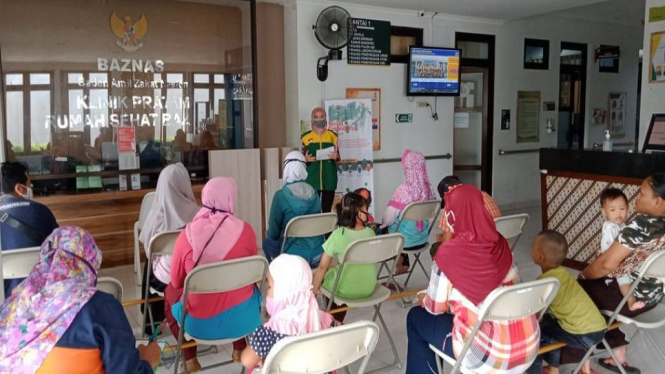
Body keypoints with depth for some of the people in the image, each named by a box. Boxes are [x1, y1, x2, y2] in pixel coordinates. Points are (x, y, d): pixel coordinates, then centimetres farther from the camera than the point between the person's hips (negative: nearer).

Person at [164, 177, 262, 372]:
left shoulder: (188, 234, -14)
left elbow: (176, 281, 1)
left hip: (201, 322, -1)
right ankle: (239, 349, 38)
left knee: (170, 292, 29)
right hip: (242, 316, 1)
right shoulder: (245, 230, -12)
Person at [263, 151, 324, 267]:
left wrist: (270, 234, 20)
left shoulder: (281, 195, -13)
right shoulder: (314, 194, 1)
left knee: (268, 242, 23)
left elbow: (273, 233, -4)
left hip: (295, 258, -5)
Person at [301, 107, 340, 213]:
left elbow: (338, 156, 12)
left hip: (329, 178, 1)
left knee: (327, 209, 2)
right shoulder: (306, 136, 4)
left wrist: (336, 157, -11)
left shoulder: (332, 135, 7)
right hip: (312, 178, -1)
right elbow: (303, 157, 9)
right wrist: (306, 159, -13)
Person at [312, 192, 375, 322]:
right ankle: (338, 321, 39)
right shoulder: (370, 232, -8)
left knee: (325, 273, 24)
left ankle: (332, 320, 38)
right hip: (369, 288, 4)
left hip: (346, 290, -4)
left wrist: (313, 290, -3)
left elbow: (322, 267, -16)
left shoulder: (338, 235, -21)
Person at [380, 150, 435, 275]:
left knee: (381, 230, 20)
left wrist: (383, 224, 5)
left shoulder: (404, 189, -25)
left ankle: (399, 259, 26)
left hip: (406, 238, -5)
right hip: (422, 237, 5)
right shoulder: (428, 187, -6)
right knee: (397, 225, 31)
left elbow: (390, 215, -19)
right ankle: (404, 263, 33)